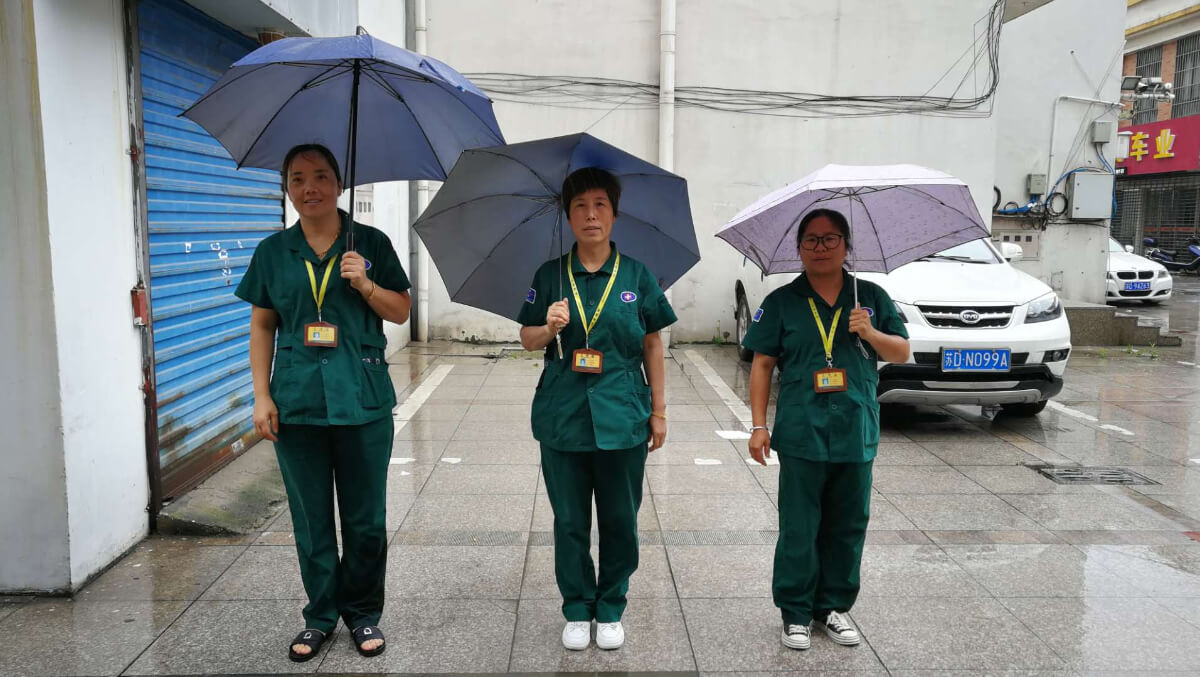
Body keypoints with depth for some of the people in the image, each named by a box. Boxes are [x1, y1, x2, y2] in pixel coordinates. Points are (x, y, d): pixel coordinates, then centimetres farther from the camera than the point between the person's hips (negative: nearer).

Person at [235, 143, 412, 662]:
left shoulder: (370, 244, 2)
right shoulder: (273, 251, 6)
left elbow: (401, 312, 4)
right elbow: (262, 326, 8)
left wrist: (365, 285, -14)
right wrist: (262, 395, 1)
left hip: (362, 400, -1)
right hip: (296, 401, 2)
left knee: (365, 519, 6)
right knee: (310, 518, 10)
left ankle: (363, 612, 25)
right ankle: (320, 615, 27)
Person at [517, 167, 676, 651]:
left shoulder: (636, 276, 2)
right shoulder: (550, 275, 4)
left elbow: (652, 344, 5)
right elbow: (527, 340, 7)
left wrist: (658, 411, 4)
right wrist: (550, 326, -16)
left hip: (622, 416, 0)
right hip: (563, 416, 1)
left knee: (620, 521, 8)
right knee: (570, 521, 9)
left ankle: (610, 610, 26)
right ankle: (577, 610, 26)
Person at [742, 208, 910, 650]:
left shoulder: (872, 298, 7)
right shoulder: (781, 302, 1)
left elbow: (902, 353, 9)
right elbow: (762, 365, 1)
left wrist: (871, 333, -11)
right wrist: (759, 425, -4)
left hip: (856, 433, 2)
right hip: (801, 433, -2)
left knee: (848, 526, 11)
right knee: (799, 527, 3)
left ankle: (834, 605, 27)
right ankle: (795, 612, 16)